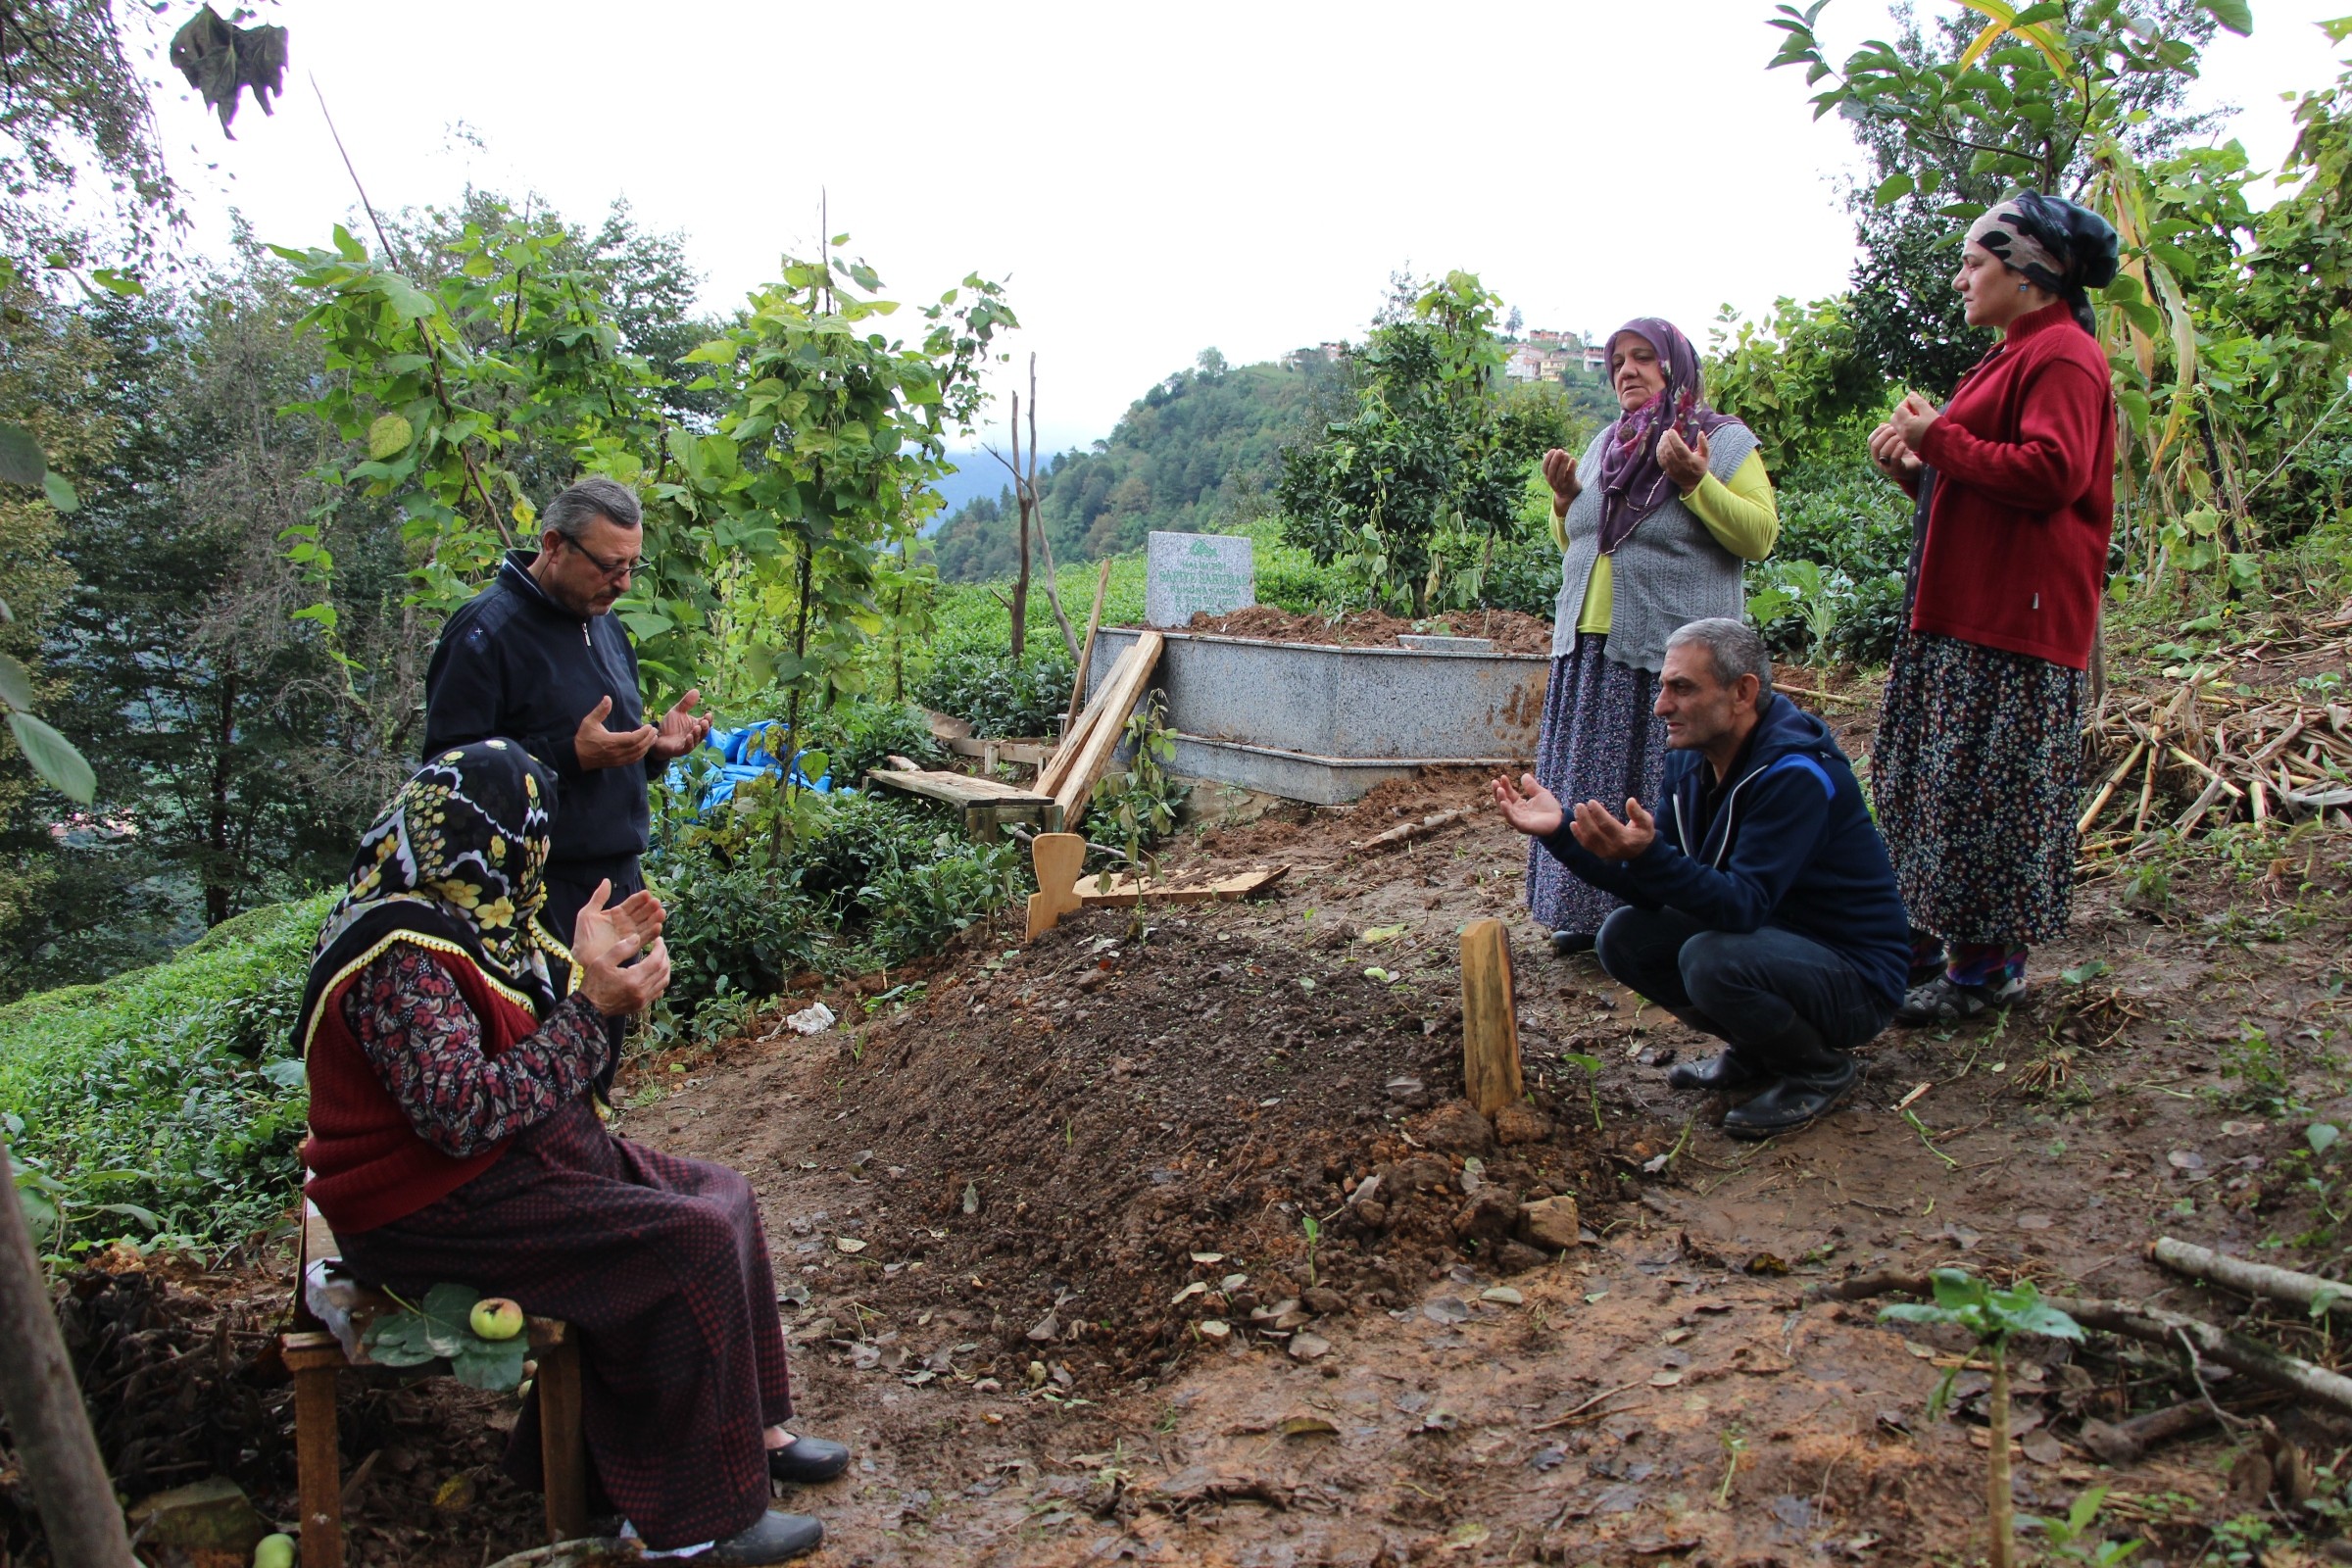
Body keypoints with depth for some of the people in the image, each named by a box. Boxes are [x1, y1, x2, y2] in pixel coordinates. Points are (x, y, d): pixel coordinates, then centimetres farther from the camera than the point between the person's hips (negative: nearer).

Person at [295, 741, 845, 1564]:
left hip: (512, 1151, 11)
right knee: (688, 1246, -20)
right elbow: (465, 1114, -31)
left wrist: (588, 960, 6)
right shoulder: (400, 957, -25)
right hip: (434, 1207, -10)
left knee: (720, 1196, 4)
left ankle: (749, 1427, 13)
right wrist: (590, 1007, -26)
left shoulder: (455, 912, 6)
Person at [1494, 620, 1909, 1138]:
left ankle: (1823, 1067, -3)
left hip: (1853, 975, -8)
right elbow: (1652, 889, -2)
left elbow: (1742, 906, -33)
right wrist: (1559, 831, -14)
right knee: (1623, 936, -6)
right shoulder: (1691, 759, -1)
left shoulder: (1796, 774, -26)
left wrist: (1648, 855, -48)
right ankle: (1755, 1051, 12)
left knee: (1712, 959, -33)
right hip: (1763, 939, 8)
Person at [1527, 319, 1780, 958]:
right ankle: (1589, 912, 17)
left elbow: (1760, 537, -9)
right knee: (1590, 784, 7)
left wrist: (1694, 482, -19)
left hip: (1675, 651, -6)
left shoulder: (1724, 442, 0)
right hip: (1590, 648, 6)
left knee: (1666, 785, -5)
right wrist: (1565, 499, 6)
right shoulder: (1604, 447, 18)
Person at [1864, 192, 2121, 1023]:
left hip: (2015, 617, -10)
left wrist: (1936, 439, -16)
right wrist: (1913, 468, 6)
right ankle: (1934, 940, 20)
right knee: (1928, 783, 12)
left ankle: (1989, 964, 3)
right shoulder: (2013, 357, 22)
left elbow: (2049, 473, -23)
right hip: (1962, 611, 10)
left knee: (1988, 791, -6)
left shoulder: (2063, 356, -10)